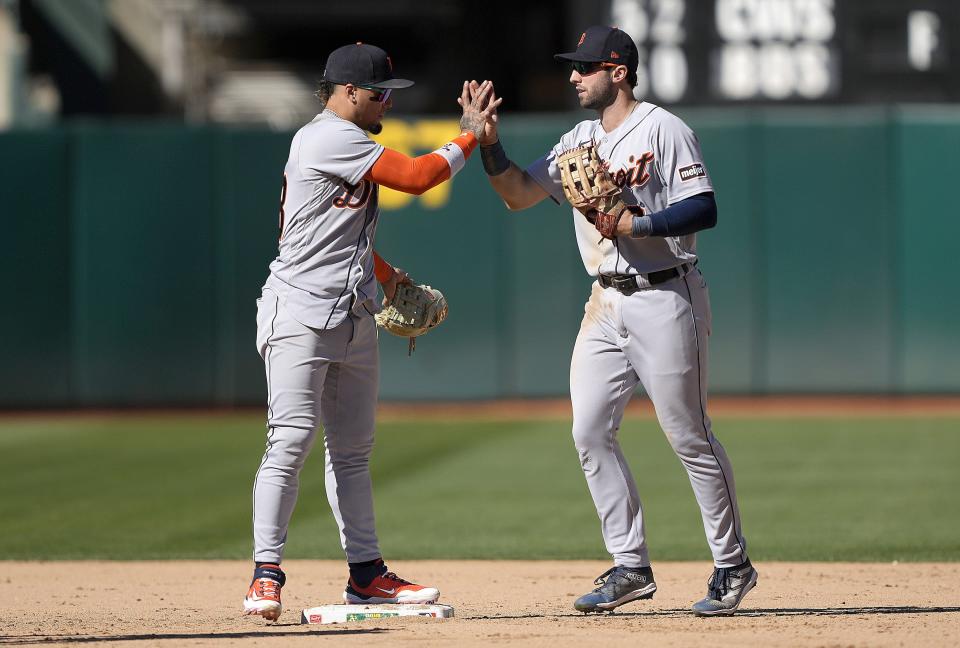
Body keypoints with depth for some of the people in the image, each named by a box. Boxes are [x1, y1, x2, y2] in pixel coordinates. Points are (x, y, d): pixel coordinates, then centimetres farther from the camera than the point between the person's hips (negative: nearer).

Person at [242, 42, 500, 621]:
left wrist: (387, 275, 26)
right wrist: (470, 137, -7)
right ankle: (267, 574, -11)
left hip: (355, 320, 10)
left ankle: (367, 573, 16)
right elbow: (416, 177, -18)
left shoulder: (349, 146, 18)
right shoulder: (329, 138, -14)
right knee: (292, 442, -13)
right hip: (302, 315, -10)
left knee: (352, 448, 12)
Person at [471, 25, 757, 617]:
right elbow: (519, 195, 12)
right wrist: (490, 144, -3)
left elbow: (705, 210, -15)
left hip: (665, 299, -8)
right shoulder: (580, 142, 14)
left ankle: (733, 565, 7)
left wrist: (633, 224, -20)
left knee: (689, 436, -4)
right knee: (590, 430, 1)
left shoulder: (663, 130, -8)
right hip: (607, 303, 8)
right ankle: (631, 567, 7)